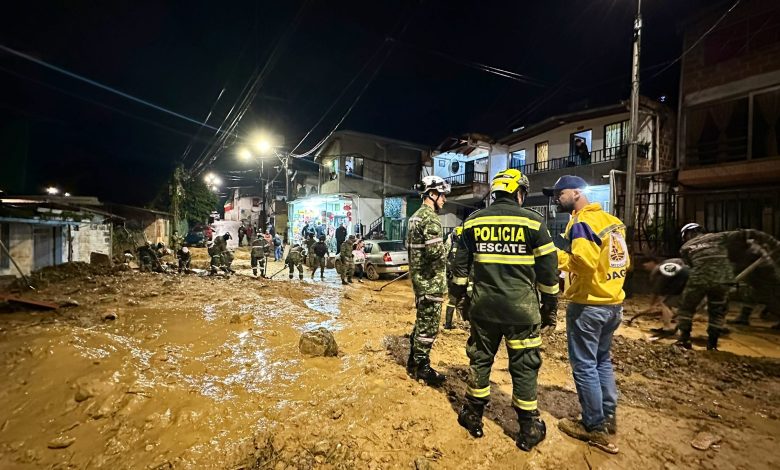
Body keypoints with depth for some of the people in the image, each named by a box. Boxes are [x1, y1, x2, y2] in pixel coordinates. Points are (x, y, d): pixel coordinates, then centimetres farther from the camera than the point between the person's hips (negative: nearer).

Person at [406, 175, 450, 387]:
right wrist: (440, 269, -9)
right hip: (431, 281, -10)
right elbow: (436, 252, -28)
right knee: (429, 324, 2)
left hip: (419, 278, 10)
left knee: (422, 321, 20)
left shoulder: (416, 216, 14)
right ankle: (422, 367, 16)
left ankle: (413, 361, 31)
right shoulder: (430, 218, -18)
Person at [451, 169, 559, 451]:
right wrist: (550, 307, 9)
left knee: (480, 361, 16)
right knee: (524, 368, 12)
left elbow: (460, 265, 6)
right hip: (522, 310, -2)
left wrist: (458, 295, 17)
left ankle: (473, 417, 31)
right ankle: (529, 431, 27)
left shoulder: (473, 221, 2)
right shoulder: (532, 221, -5)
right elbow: (548, 271, -1)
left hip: (483, 307, 2)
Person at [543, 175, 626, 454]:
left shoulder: (581, 222, -16)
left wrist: (559, 254, -15)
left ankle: (596, 429, 17)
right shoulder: (612, 220, 11)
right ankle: (608, 418, 33)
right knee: (602, 361, 22)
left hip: (588, 305, -9)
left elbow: (584, 262, -28)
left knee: (584, 366, 5)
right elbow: (625, 263, 15)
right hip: (614, 303, 9)